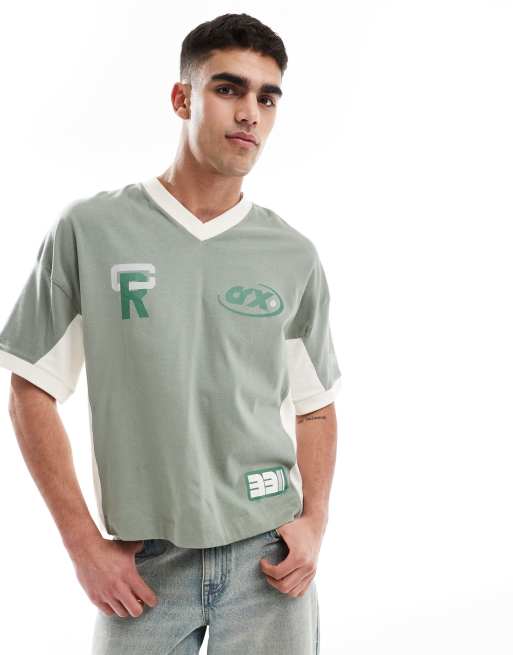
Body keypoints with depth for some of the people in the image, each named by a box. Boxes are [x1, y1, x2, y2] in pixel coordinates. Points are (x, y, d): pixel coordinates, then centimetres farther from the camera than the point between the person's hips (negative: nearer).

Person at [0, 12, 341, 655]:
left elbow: (315, 409, 11)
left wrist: (314, 522, -3)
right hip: (143, 562, -1)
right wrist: (84, 545, -5)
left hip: (267, 554, 2)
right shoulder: (89, 229, -5)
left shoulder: (293, 256, 2)